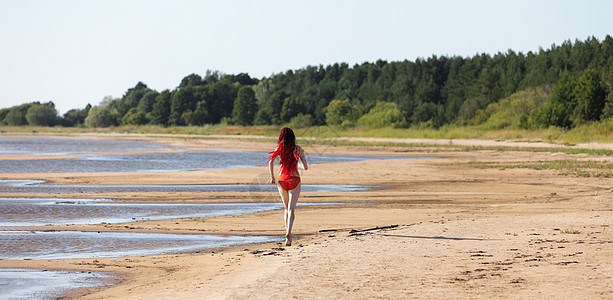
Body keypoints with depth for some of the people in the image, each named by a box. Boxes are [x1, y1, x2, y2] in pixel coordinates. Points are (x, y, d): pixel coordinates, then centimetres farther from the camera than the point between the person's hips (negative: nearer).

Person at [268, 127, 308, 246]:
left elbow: (271, 162, -11)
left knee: (286, 208, 18)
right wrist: (306, 166, 23)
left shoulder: (279, 148, 2)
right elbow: (306, 167, 0)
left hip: (282, 180, 2)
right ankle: (288, 232, -28)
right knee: (291, 208, -7)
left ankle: (288, 232, 11)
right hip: (294, 179, -2)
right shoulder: (298, 149, -1)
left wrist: (272, 177, -2)